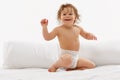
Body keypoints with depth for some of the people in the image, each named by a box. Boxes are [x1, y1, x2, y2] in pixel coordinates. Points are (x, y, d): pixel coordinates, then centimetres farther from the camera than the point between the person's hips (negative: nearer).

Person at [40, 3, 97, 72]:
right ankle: (55, 65, -10)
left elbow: (86, 35, 22)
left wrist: (90, 35, -1)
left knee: (92, 65, 5)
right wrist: (44, 27, -20)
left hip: (76, 57, 6)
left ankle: (72, 68, 3)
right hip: (66, 55, -6)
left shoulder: (78, 28, 6)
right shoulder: (58, 29, -7)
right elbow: (47, 37, -9)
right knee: (68, 59, -43)